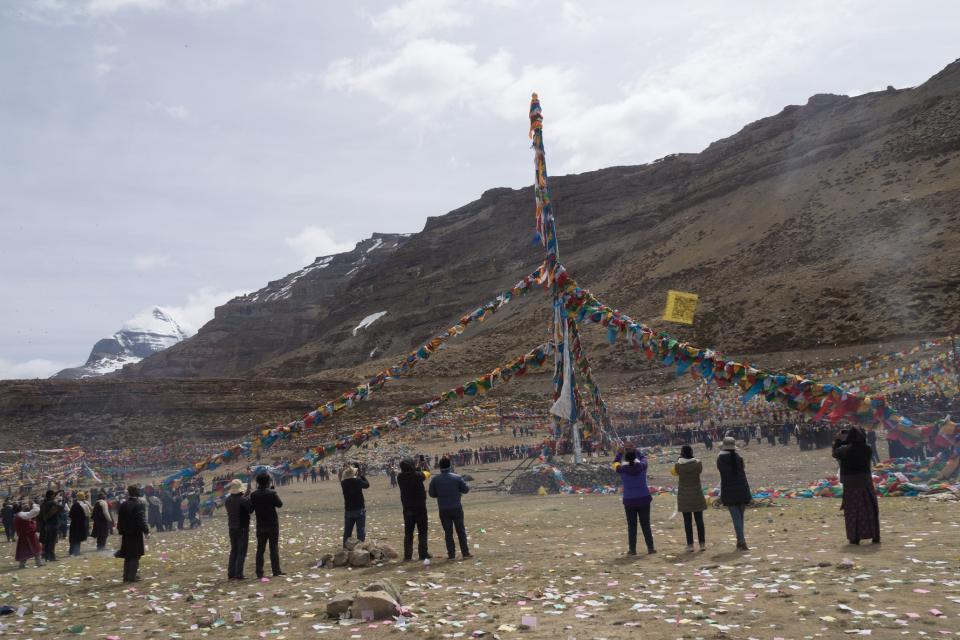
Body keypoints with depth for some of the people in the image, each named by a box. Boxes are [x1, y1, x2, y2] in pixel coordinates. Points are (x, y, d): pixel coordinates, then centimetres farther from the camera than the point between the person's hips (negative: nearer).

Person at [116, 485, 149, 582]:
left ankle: (126, 576, 18)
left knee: (127, 556, 15)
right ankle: (132, 576, 0)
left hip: (126, 534, 6)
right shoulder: (140, 504, -13)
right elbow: (142, 520, -18)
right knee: (135, 556, 1)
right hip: (136, 533, -6)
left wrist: (120, 531, 17)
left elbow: (120, 520, 9)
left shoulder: (123, 505, 5)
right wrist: (146, 531, -11)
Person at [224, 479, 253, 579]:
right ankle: (239, 574, -4)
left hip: (231, 528, 7)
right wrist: (249, 498, 1)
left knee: (233, 551, 16)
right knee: (241, 552, -1)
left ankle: (231, 573, 16)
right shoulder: (243, 499, -18)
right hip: (242, 528, -7)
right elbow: (250, 509, -11)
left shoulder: (228, 499, 3)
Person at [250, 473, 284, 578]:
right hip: (272, 525, -3)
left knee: (260, 549, 8)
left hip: (260, 525, 3)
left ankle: (259, 572, 9)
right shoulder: (271, 493, -14)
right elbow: (280, 504, -3)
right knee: (274, 548, 3)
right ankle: (276, 571, 5)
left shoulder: (254, 495, -3)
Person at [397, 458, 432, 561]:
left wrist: (417, 470, 10)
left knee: (408, 532, 10)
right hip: (420, 507, -3)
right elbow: (427, 474, 3)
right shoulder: (417, 475, -16)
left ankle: (407, 555, 7)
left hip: (407, 509, 3)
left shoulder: (400, 477, -7)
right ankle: (423, 553, 6)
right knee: (422, 531, 7)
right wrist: (423, 471, 23)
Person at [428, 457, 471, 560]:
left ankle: (451, 554, 6)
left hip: (443, 510, 0)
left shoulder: (435, 479, -5)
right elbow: (466, 489, -1)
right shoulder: (457, 477, -6)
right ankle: (465, 553, 7)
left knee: (448, 532, 7)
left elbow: (431, 494, 0)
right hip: (457, 508, 0)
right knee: (461, 530, 9)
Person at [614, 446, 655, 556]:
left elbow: (615, 463, 13)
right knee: (646, 525, 8)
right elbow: (644, 458, 17)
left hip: (629, 501, -1)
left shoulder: (622, 469, -9)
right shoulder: (642, 466, -6)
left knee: (631, 526, 6)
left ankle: (632, 549, 6)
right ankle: (650, 548, 10)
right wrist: (635, 450, 19)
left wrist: (620, 452, 18)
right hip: (644, 499, 1)